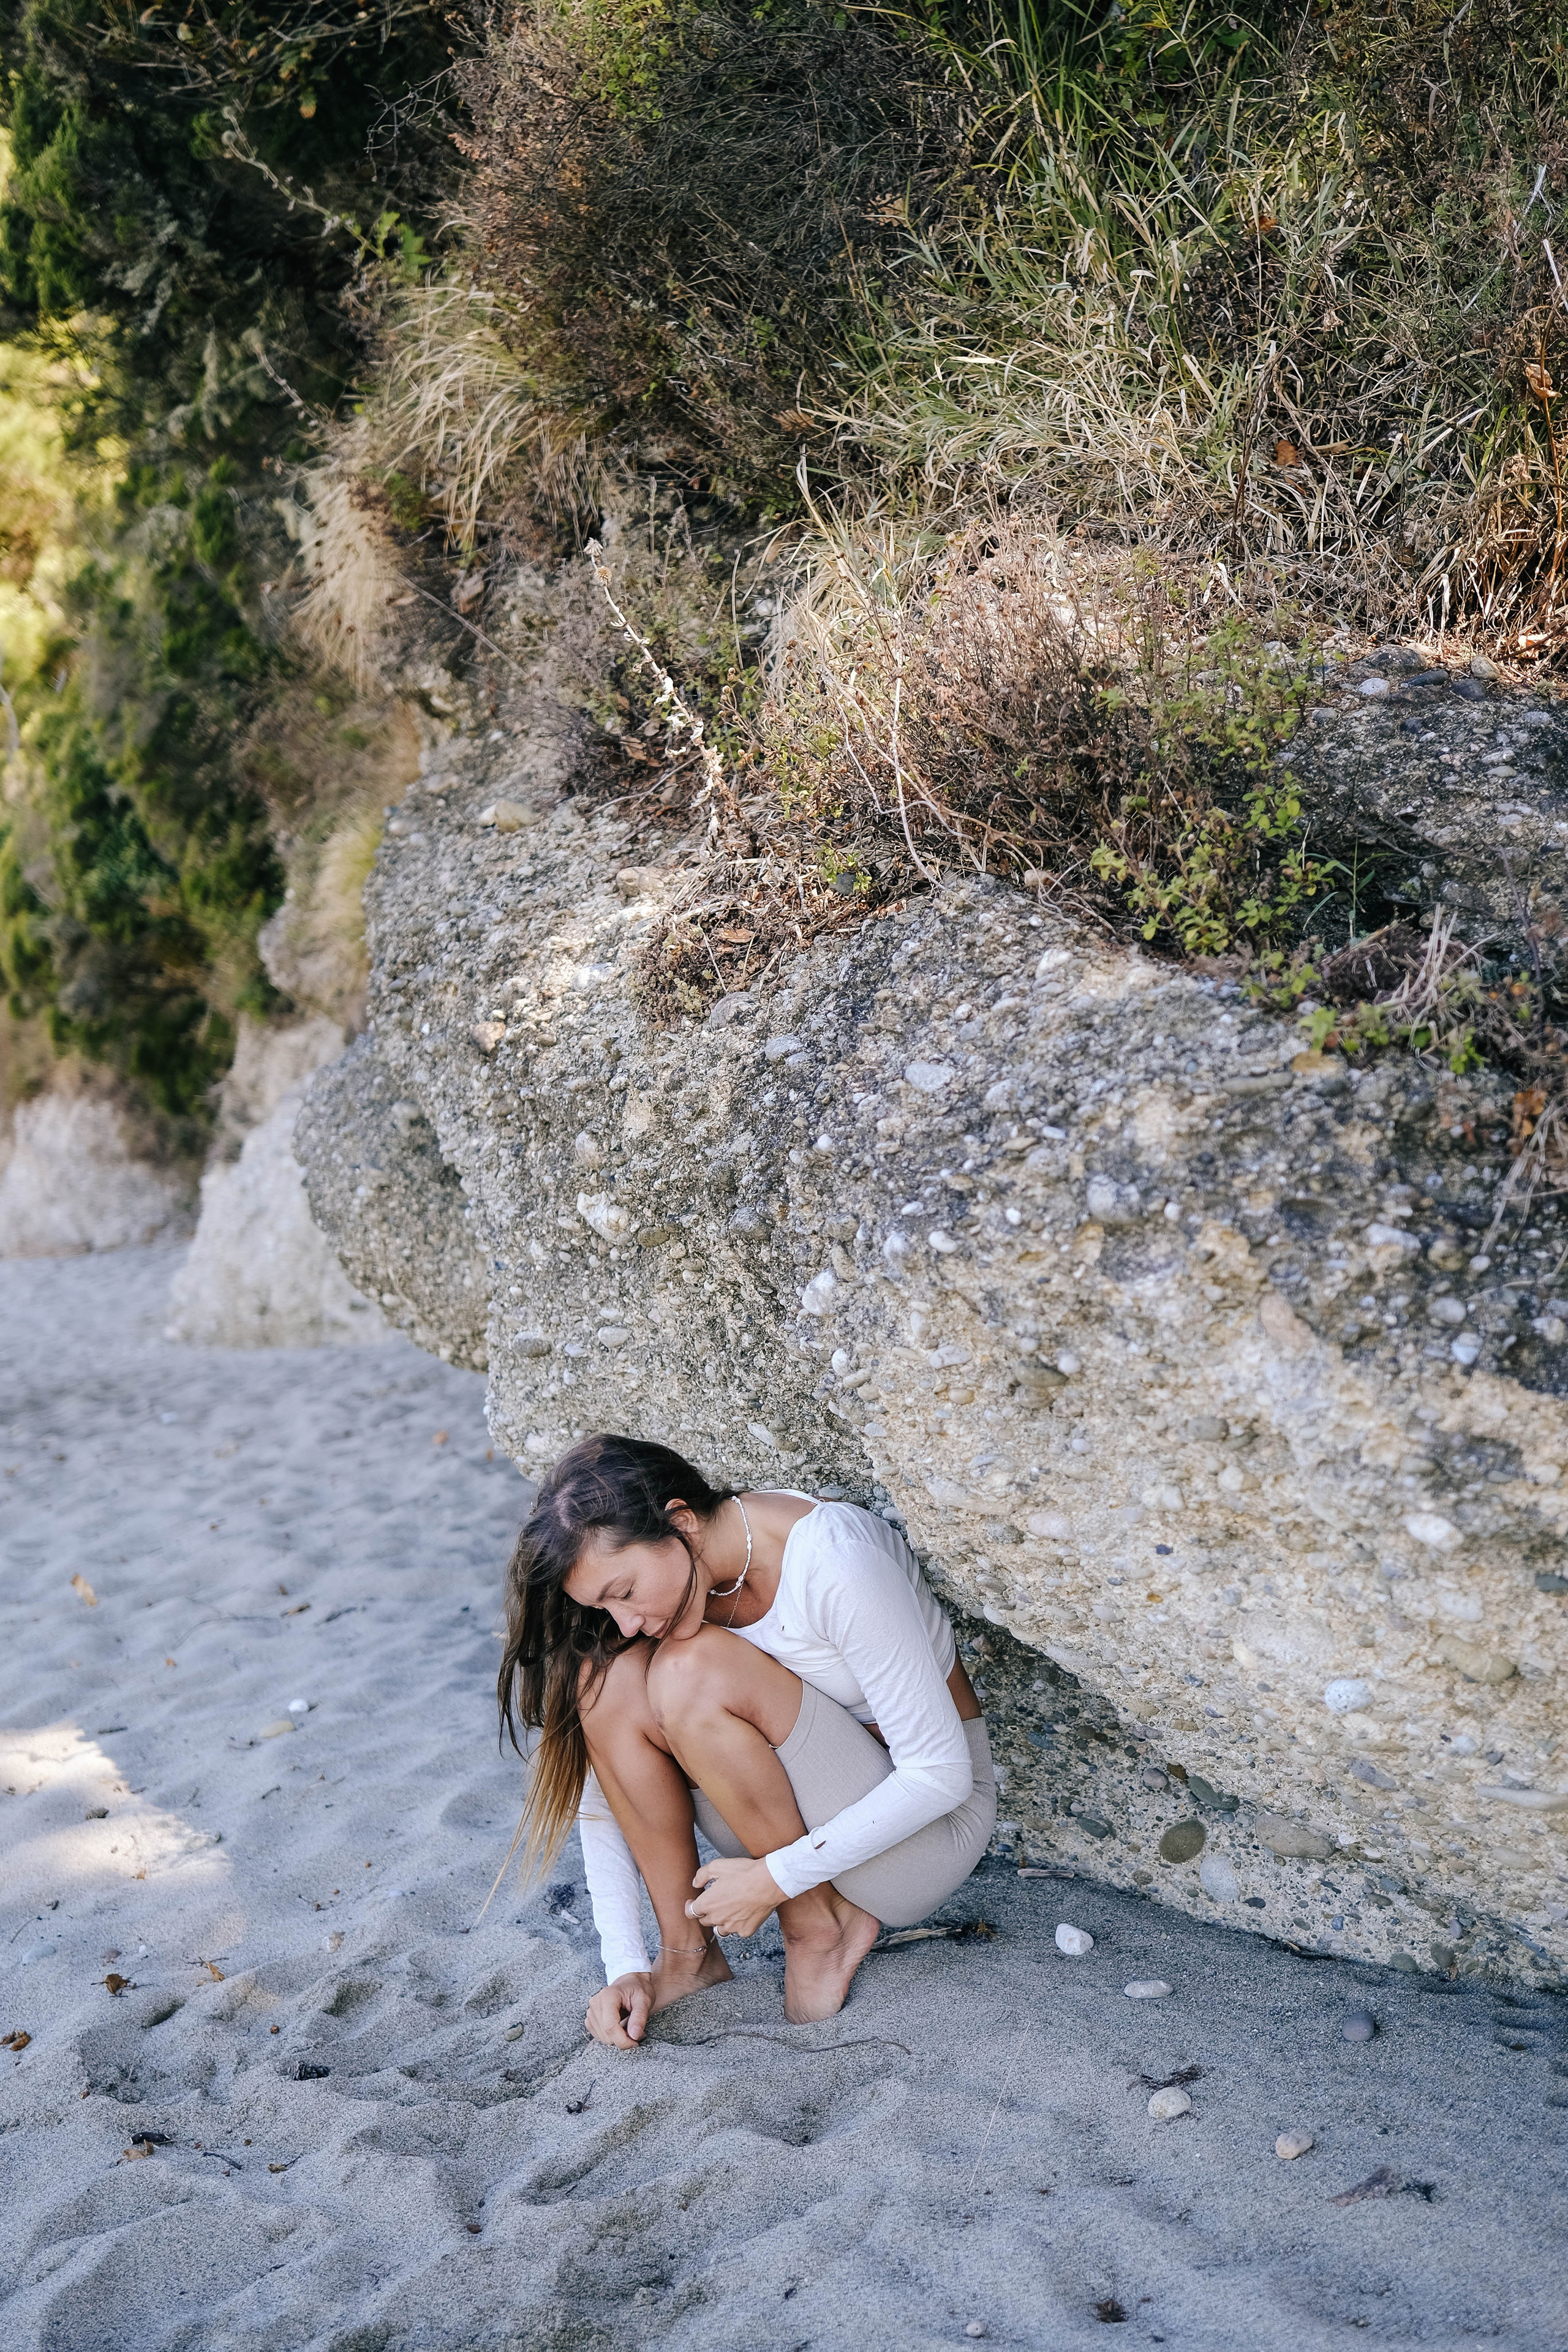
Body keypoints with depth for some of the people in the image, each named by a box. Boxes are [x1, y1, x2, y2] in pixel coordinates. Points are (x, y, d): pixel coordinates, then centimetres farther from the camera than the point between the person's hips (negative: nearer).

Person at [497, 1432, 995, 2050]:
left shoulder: (834, 1563, -28)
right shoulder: (656, 1578, -9)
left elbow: (941, 1775, -24)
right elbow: (607, 1787, -3)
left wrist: (775, 1878, -24)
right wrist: (626, 1966, -11)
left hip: (929, 1820, -6)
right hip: (793, 1818, 6)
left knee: (693, 1671, -29)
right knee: (609, 1677, -19)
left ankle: (821, 1922, -11)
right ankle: (687, 1950, -8)